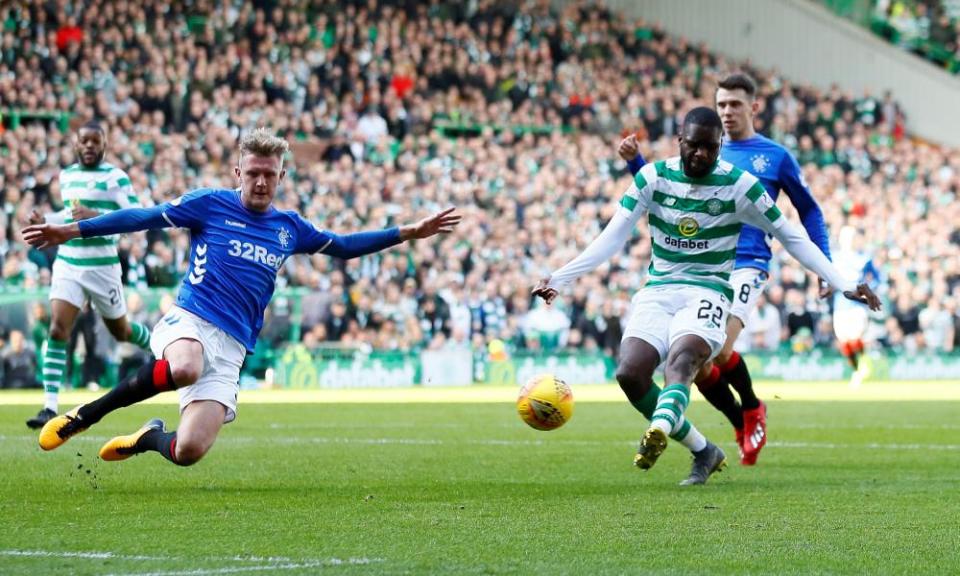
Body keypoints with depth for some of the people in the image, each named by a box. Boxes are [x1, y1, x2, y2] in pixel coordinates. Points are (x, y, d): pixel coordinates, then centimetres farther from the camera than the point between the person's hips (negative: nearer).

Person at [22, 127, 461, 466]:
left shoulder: (289, 228, 16)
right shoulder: (210, 204, 3)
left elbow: (343, 246, 29)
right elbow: (144, 218, 0)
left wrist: (409, 233, 24)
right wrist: (72, 230, -6)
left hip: (231, 347, 4)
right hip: (189, 320, -4)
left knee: (189, 452, -15)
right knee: (184, 369, -43)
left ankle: (148, 438, 22)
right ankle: (86, 415, -22)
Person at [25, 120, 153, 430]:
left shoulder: (115, 177, -8)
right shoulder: (66, 176, 11)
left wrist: (96, 215, -26)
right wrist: (45, 219, 11)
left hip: (102, 265, -4)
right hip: (67, 264, 4)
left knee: (120, 331, 12)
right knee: (57, 330, -12)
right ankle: (50, 407, -15)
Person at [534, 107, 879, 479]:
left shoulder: (739, 186, -3)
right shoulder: (653, 177, 2)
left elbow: (792, 238, 4)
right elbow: (613, 237, 1)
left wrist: (843, 285, -2)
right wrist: (558, 280, -9)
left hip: (708, 292, -3)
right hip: (657, 291, 3)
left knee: (680, 360, -34)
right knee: (629, 373, -20)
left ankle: (659, 430, -64)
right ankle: (703, 451, -2)